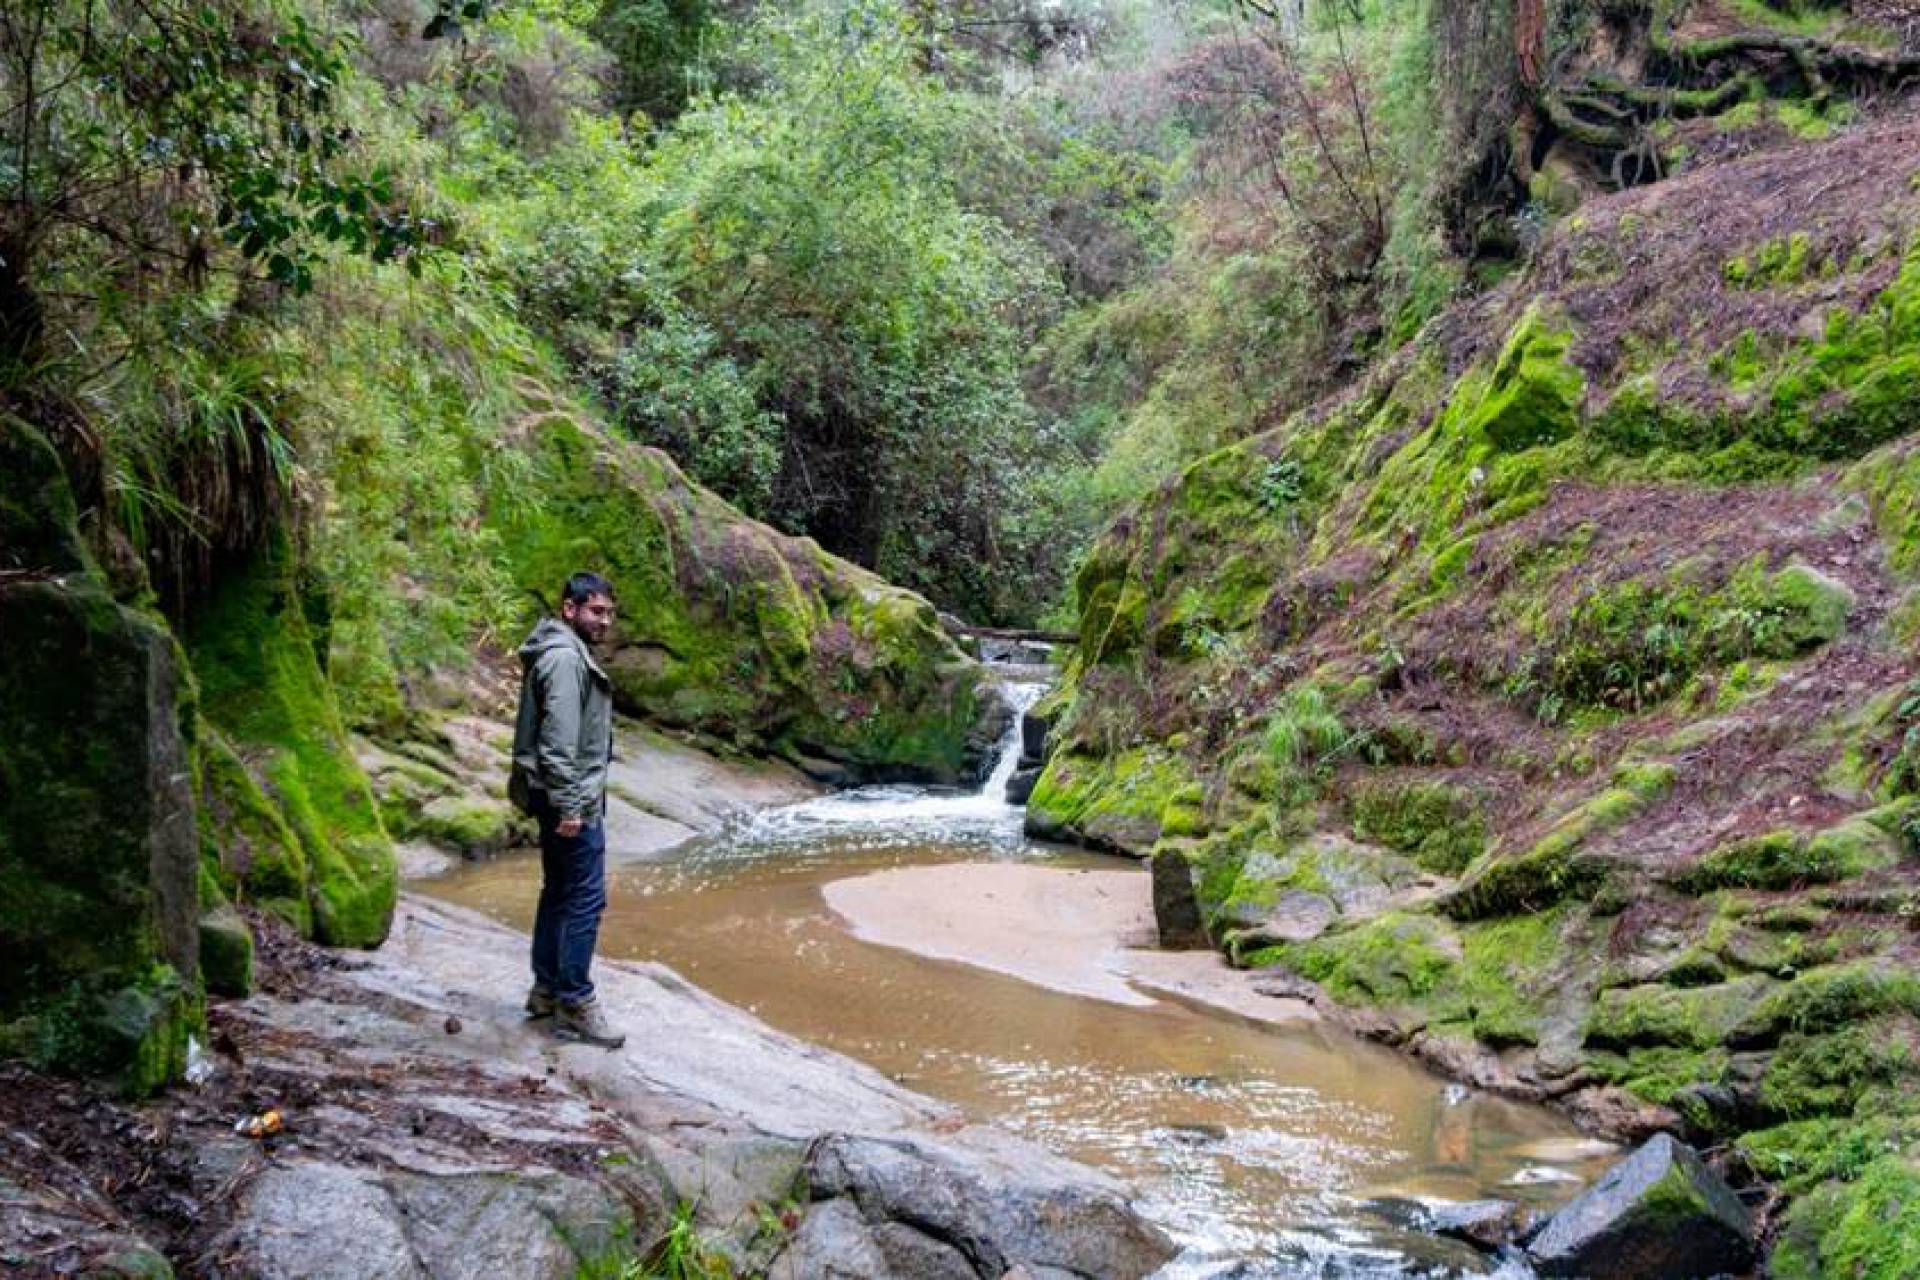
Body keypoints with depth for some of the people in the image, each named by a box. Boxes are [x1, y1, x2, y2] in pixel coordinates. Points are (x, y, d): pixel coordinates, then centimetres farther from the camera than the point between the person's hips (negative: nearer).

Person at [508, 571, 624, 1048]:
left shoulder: (571, 653, 15)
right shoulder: (565, 658, -18)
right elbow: (558, 740, -24)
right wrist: (569, 806, -24)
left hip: (563, 798, 11)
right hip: (573, 799, -11)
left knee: (558, 892, 16)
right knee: (586, 898, -7)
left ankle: (547, 990, 25)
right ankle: (574, 1004, -3)